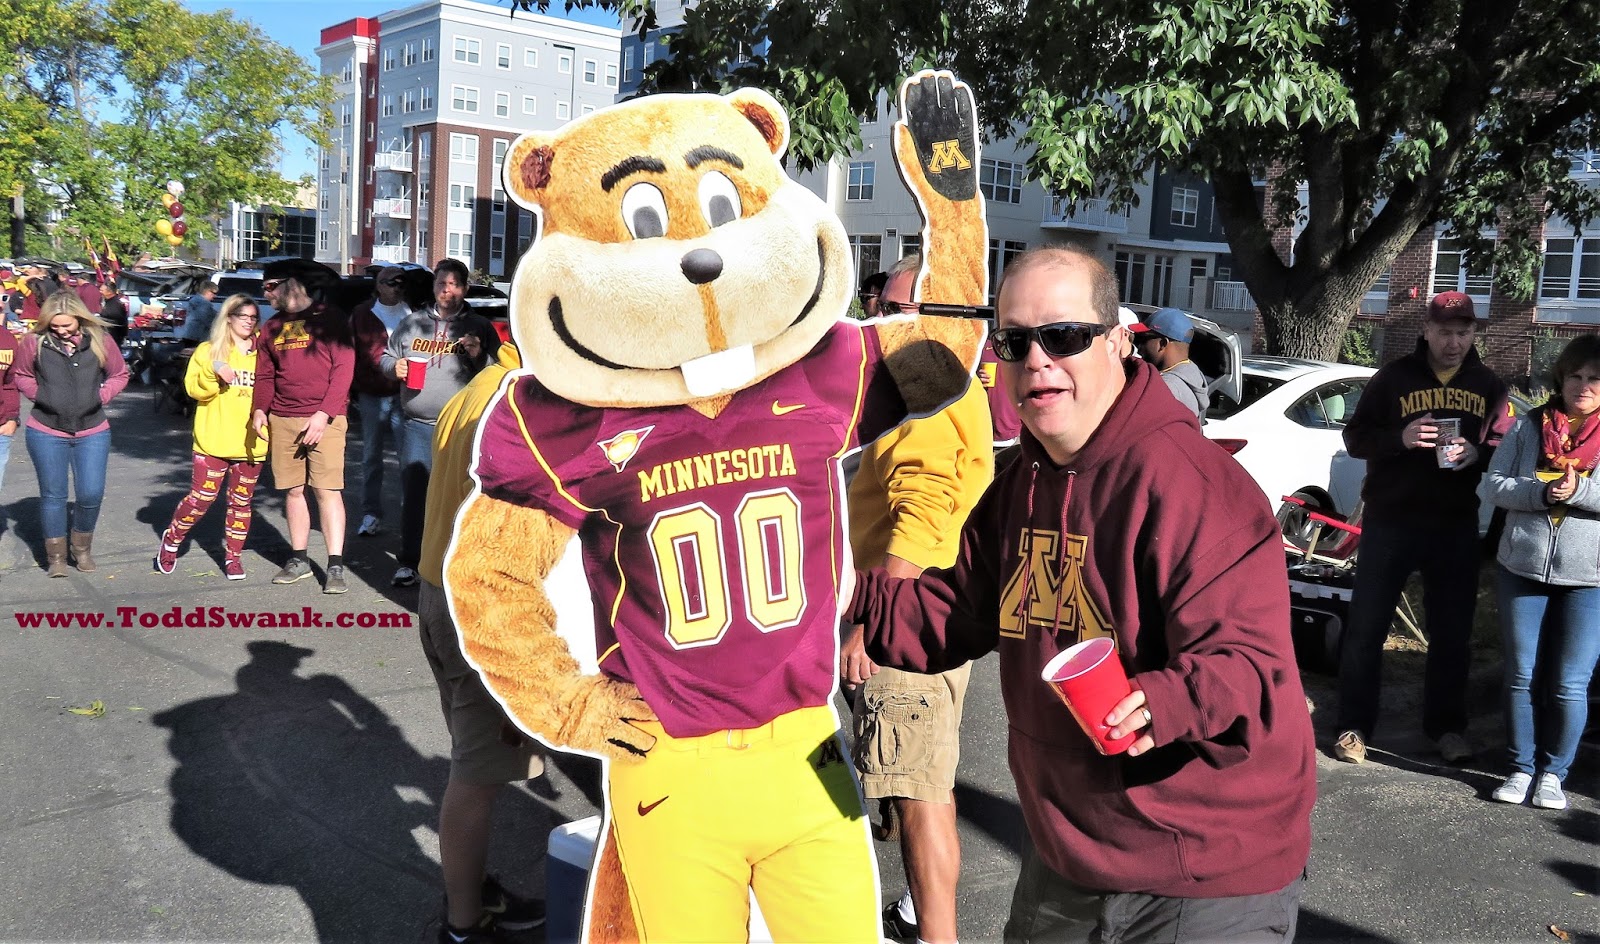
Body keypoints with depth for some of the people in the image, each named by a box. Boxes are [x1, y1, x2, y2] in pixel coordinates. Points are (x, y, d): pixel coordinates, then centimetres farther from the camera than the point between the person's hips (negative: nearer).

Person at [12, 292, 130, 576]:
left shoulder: (99, 341, -4)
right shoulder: (35, 342, -5)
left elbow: (119, 375, 9)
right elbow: (20, 374, 10)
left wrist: (101, 396, -3)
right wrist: (38, 394, -3)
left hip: (93, 432, 1)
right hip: (46, 433, -1)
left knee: (91, 494, 0)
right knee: (53, 495, 6)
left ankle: (82, 548, 25)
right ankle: (56, 556, 20)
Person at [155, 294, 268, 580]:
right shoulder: (209, 350, 2)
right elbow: (195, 389, -6)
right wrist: (213, 370, -22)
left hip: (250, 443, 3)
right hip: (214, 441, -3)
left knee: (241, 501, 7)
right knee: (201, 498, -3)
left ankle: (233, 556, 18)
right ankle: (171, 540, 20)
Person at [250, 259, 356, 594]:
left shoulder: (330, 318, -1)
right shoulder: (272, 327, 17)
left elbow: (343, 369, -7)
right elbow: (265, 376, 18)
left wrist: (324, 413, -15)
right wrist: (259, 410, 1)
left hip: (324, 419, -5)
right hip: (281, 421, 6)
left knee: (327, 490, -8)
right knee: (293, 490, 8)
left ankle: (335, 567, -6)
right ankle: (298, 560, 18)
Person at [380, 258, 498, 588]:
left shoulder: (479, 326, 7)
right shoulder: (413, 322, 13)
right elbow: (386, 356, 22)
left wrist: (477, 357, -12)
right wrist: (394, 367, -1)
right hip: (417, 426, 2)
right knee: (412, 495, 2)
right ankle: (408, 562, 10)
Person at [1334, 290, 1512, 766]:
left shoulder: (1488, 387, 9)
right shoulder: (1394, 377, 1)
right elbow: (1355, 437, 0)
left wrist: (1478, 454, -12)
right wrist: (1401, 437, -19)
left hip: (1457, 526, 2)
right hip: (1390, 520, -2)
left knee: (1452, 632, 9)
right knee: (1366, 627, 0)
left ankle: (1447, 726, 23)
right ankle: (1354, 726, 9)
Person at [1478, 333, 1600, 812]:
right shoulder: (1529, 427, 6)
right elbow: (1491, 484, 1)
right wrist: (1541, 491, -15)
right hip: (1522, 569, 2)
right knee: (1520, 677, 8)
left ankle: (1553, 772, 16)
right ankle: (1521, 768, 20)